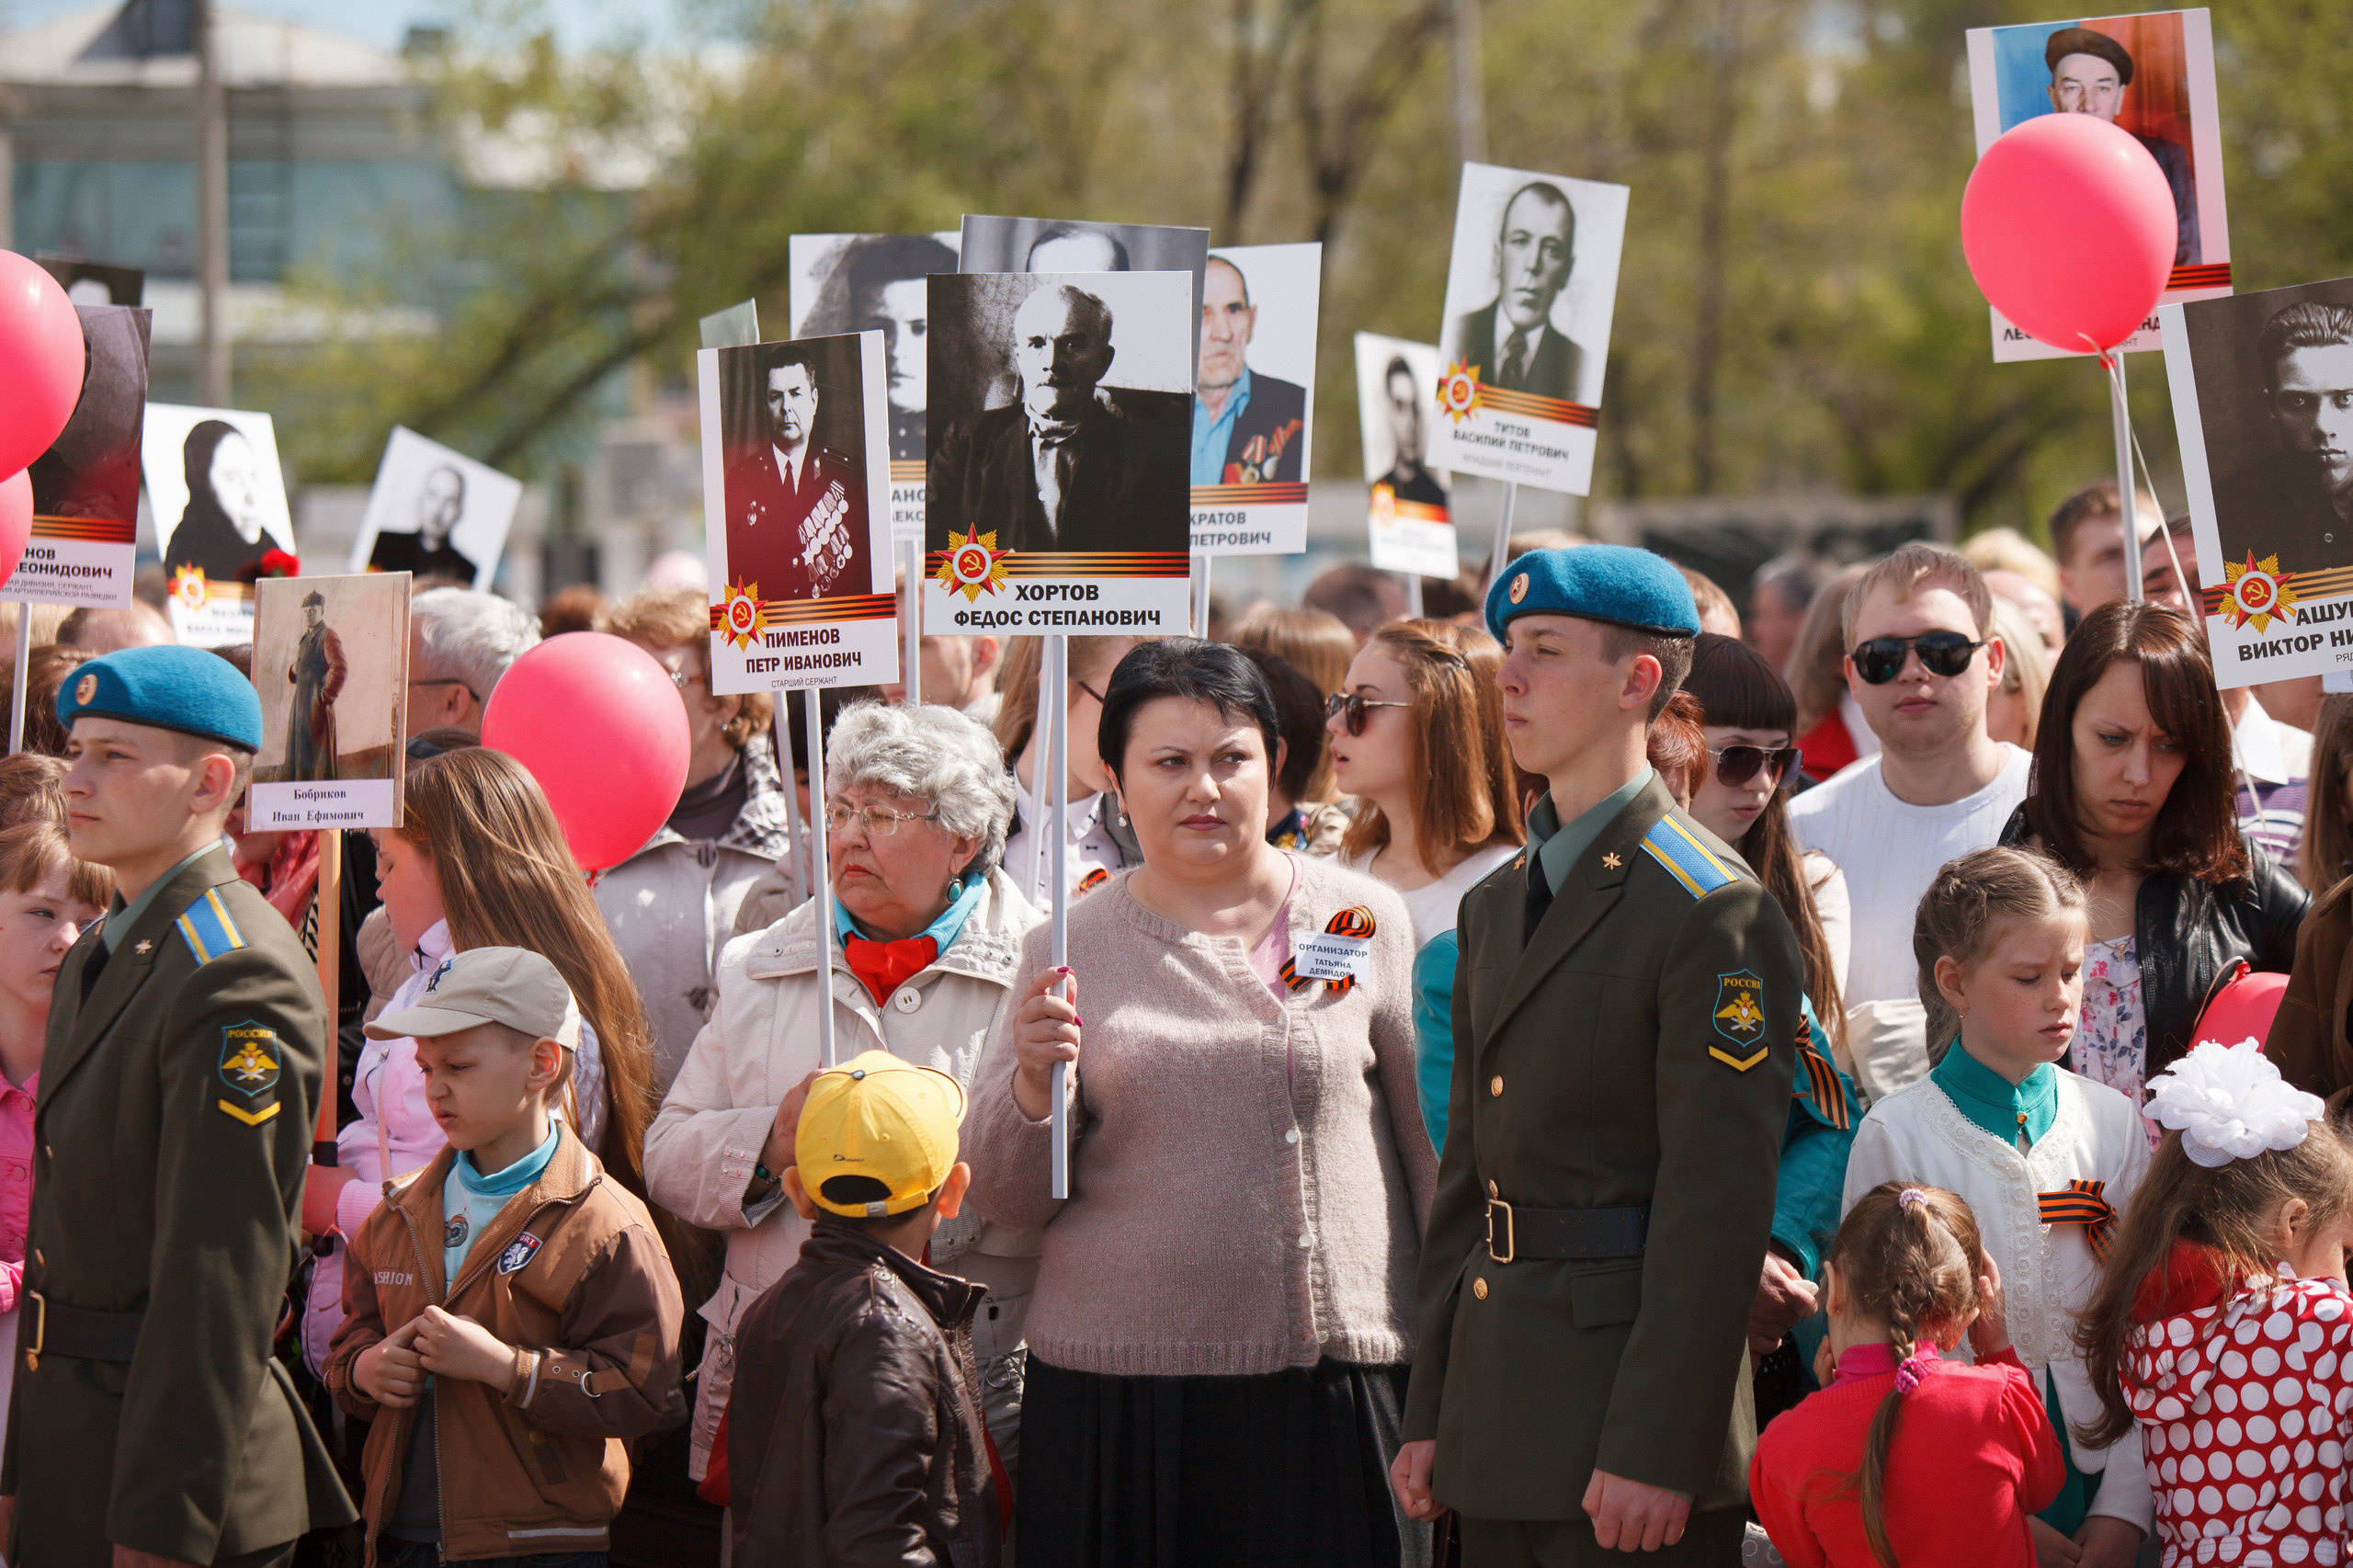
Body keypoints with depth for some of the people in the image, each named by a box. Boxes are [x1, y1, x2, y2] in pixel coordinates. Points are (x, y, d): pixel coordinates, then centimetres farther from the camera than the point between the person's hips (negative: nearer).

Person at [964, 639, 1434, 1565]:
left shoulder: (1366, 922, 5)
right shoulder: (1068, 949, 6)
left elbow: (1435, 1147, 11)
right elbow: (1005, 1201, 6)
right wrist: (1033, 1081, -13)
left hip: (1335, 1381, 0)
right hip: (1118, 1388, 0)